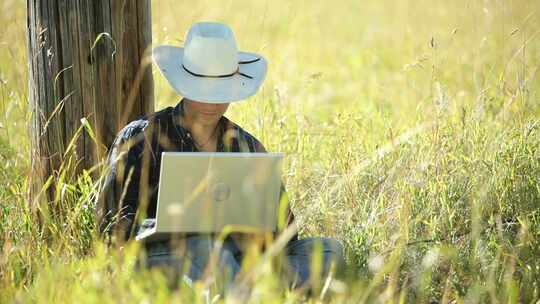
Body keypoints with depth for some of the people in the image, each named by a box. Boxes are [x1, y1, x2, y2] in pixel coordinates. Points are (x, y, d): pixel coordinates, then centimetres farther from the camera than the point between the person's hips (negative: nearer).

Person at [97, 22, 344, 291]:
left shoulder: (248, 147, 17)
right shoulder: (141, 139, 5)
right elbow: (115, 228, -2)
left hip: (236, 262, 4)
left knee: (329, 248, -19)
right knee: (204, 246, -36)